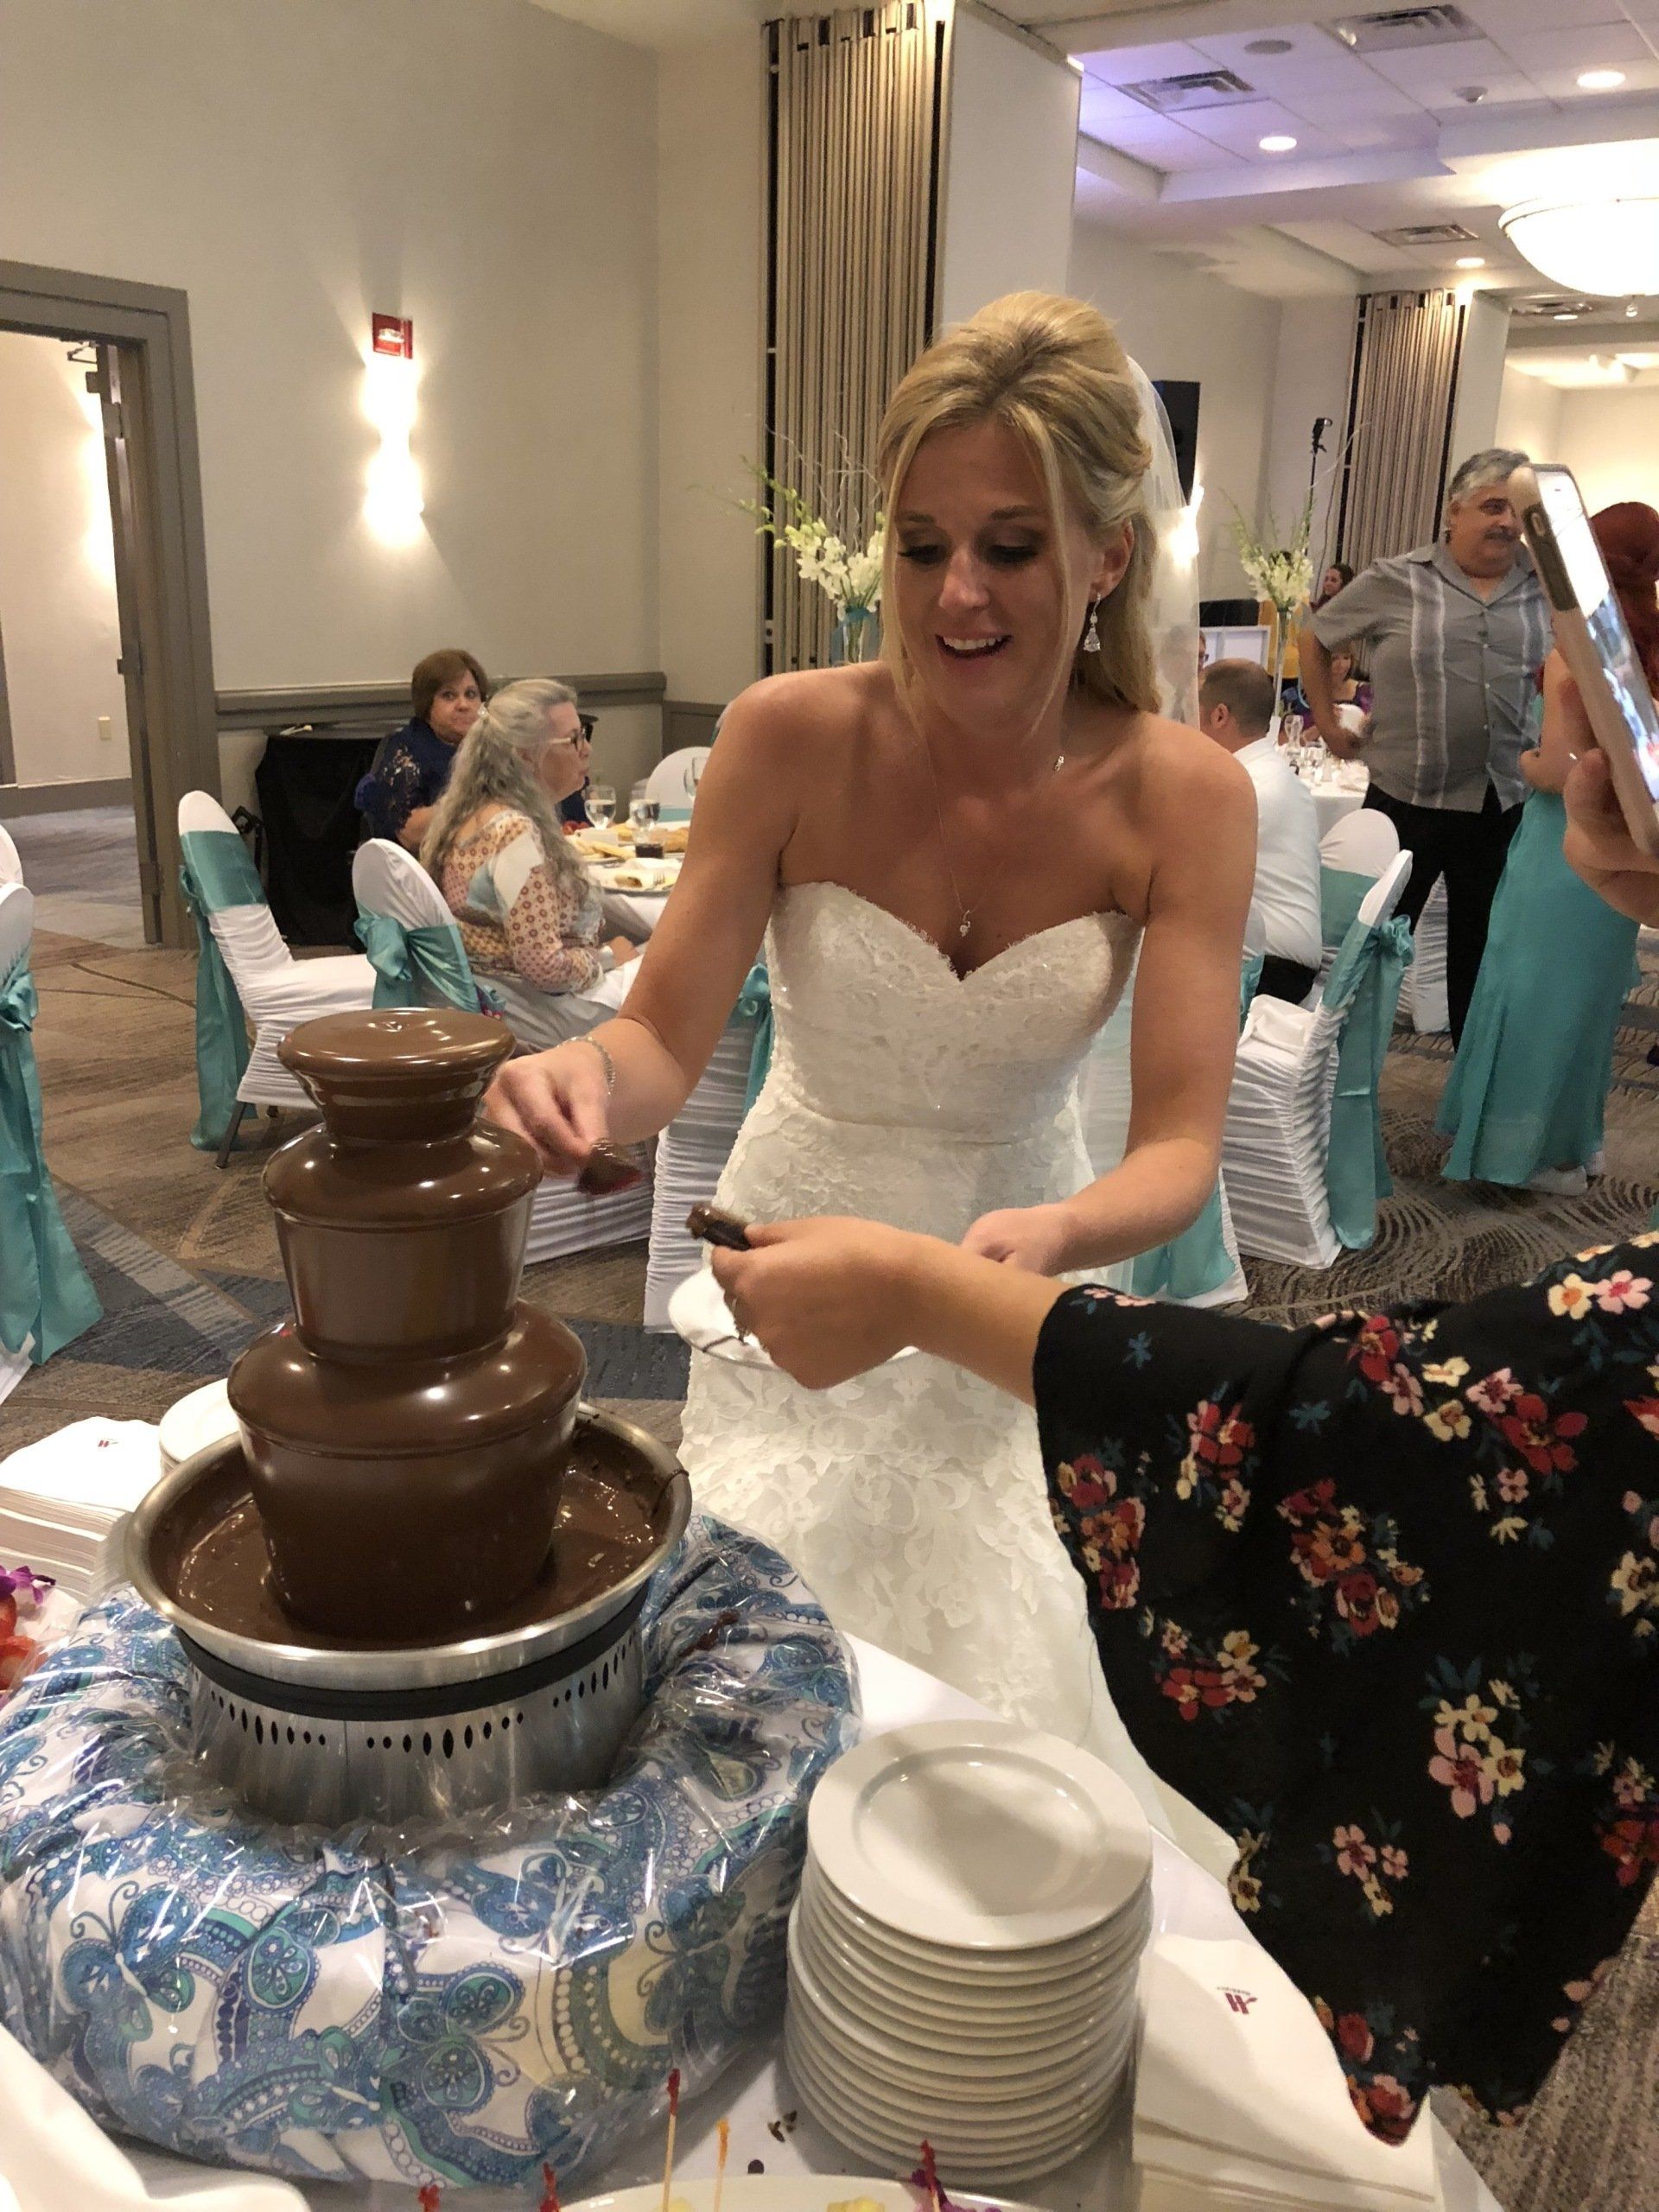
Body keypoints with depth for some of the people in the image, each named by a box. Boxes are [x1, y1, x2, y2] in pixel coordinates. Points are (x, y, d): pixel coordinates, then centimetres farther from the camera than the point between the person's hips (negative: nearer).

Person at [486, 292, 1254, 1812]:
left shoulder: (1185, 797, -15)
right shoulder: (791, 739, -17)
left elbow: (1181, 1146, -17)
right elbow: (667, 1040, -13)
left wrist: (1055, 1235, -38)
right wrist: (587, 1075, -37)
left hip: (1019, 1250, 1)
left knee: (1008, 1656, 3)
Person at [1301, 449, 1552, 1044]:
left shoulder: (1546, 586, 3)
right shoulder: (1395, 581, -5)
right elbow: (1316, 639, 6)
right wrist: (1327, 723, 4)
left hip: (1505, 803, 3)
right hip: (1407, 797, -3)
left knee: (1480, 950, 15)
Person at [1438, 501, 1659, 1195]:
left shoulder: (1573, 654, -16)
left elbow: (1556, 772, -19)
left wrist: (1518, 760, 0)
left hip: (1566, 845, -7)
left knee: (1539, 988, 5)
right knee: (1589, 993, 19)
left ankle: (1536, 1149, 14)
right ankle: (1576, 1138, 32)